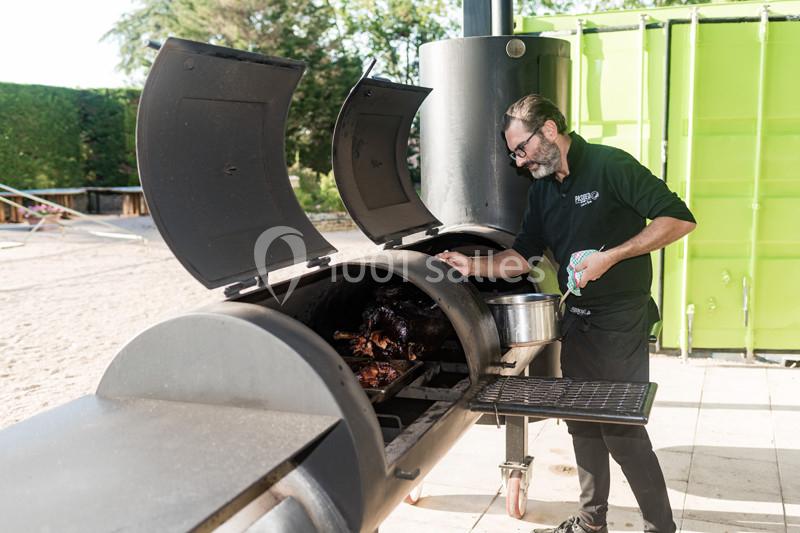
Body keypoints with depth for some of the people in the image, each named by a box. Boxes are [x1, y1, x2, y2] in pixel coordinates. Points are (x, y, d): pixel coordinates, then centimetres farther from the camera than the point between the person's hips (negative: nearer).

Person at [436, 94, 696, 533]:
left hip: (621, 321, -8)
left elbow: (679, 219, -17)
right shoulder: (542, 189, 10)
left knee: (622, 429, -4)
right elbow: (524, 256, 12)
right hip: (576, 319, 8)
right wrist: (474, 266, -4)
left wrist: (609, 257, -22)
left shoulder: (611, 166, -14)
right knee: (583, 423, 14)